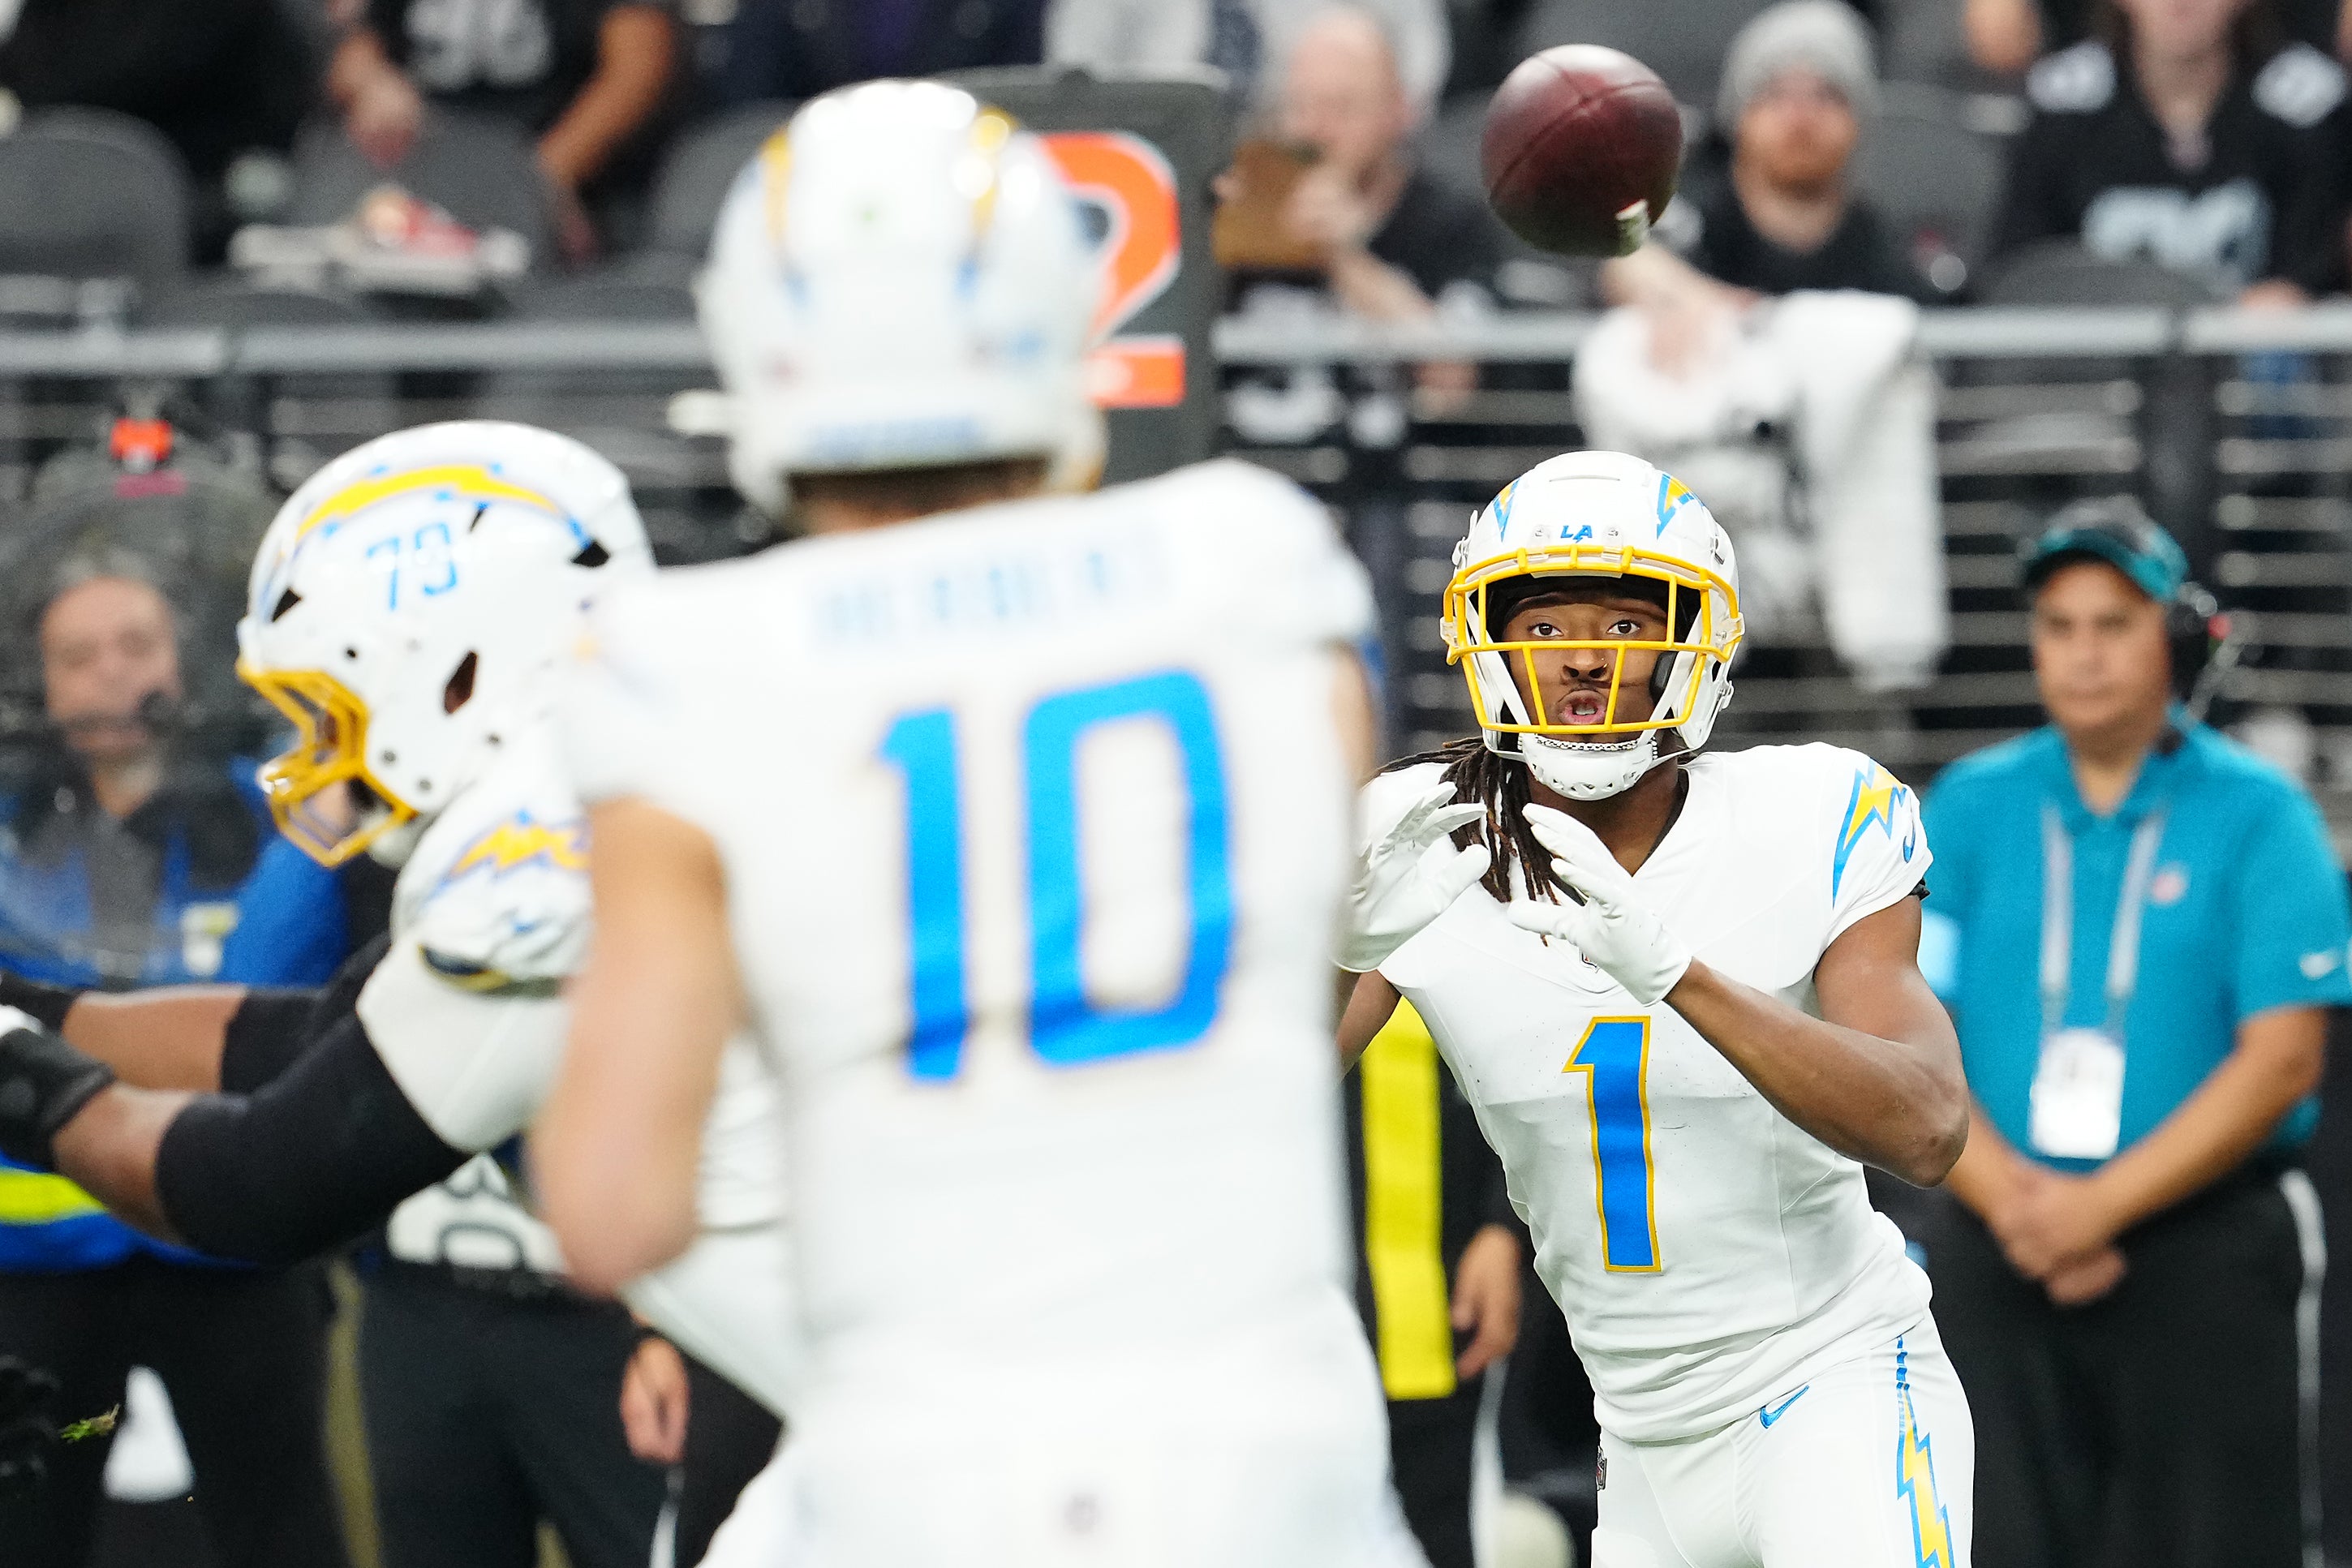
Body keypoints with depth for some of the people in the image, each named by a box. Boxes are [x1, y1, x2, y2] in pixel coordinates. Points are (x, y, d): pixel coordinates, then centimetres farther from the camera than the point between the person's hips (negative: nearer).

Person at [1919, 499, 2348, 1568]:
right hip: (1998, 1258, 3)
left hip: (2205, 1258, -2)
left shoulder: (2257, 816, 1)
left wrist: (2101, 1204, -14)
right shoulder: (1969, 808, 10)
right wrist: (2012, 1199, -10)